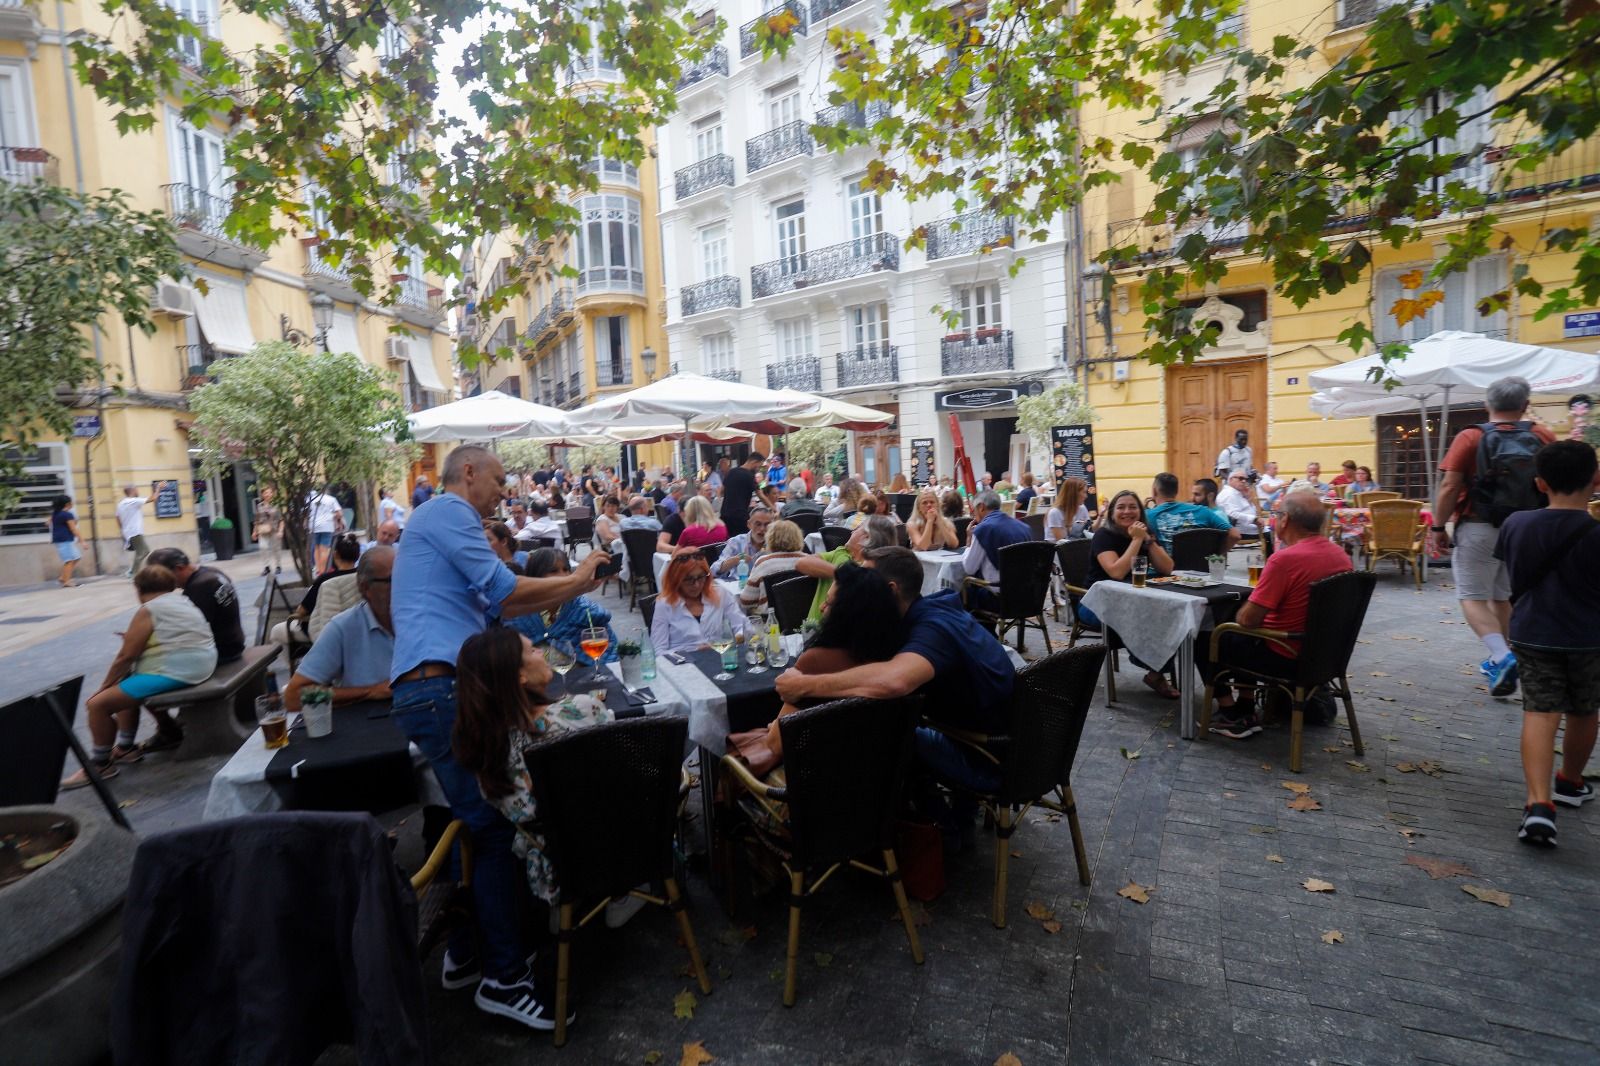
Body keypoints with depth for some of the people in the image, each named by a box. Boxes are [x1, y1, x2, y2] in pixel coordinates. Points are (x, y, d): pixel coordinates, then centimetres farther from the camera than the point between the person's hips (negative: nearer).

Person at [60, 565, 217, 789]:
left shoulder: (147, 611, -9)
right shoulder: (182, 602, 18)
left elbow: (126, 656, -9)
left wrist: (104, 686, 2)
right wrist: (135, 639, 20)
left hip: (173, 673, -10)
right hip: (196, 667, 10)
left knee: (98, 704, -5)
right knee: (126, 689, 28)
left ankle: (100, 764, 8)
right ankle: (126, 747, 32)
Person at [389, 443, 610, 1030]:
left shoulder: (442, 520, 28)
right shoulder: (447, 511, -4)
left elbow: (491, 606, 27)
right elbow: (504, 591, -11)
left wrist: (572, 586, 22)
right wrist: (573, 580, 5)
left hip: (438, 689, 11)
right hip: (440, 686, -11)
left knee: (479, 822, 15)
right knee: (496, 825, -8)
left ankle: (465, 953, 26)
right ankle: (503, 977, 1)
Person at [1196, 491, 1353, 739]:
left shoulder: (1285, 558, -27)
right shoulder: (1340, 554, -1)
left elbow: (1247, 619, -24)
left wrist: (1240, 613, -2)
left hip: (1286, 657, -8)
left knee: (1204, 639, 9)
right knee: (1244, 635, 30)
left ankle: (1232, 715, 11)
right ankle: (1246, 707, 30)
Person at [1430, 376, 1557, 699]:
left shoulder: (1471, 438, -9)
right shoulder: (1544, 438, 2)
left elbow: (1449, 487, -14)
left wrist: (1438, 527, -7)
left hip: (1480, 528, -4)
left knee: (1473, 597, 1)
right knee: (1504, 597, 17)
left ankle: (1502, 657, -16)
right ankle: (1501, 661, 25)